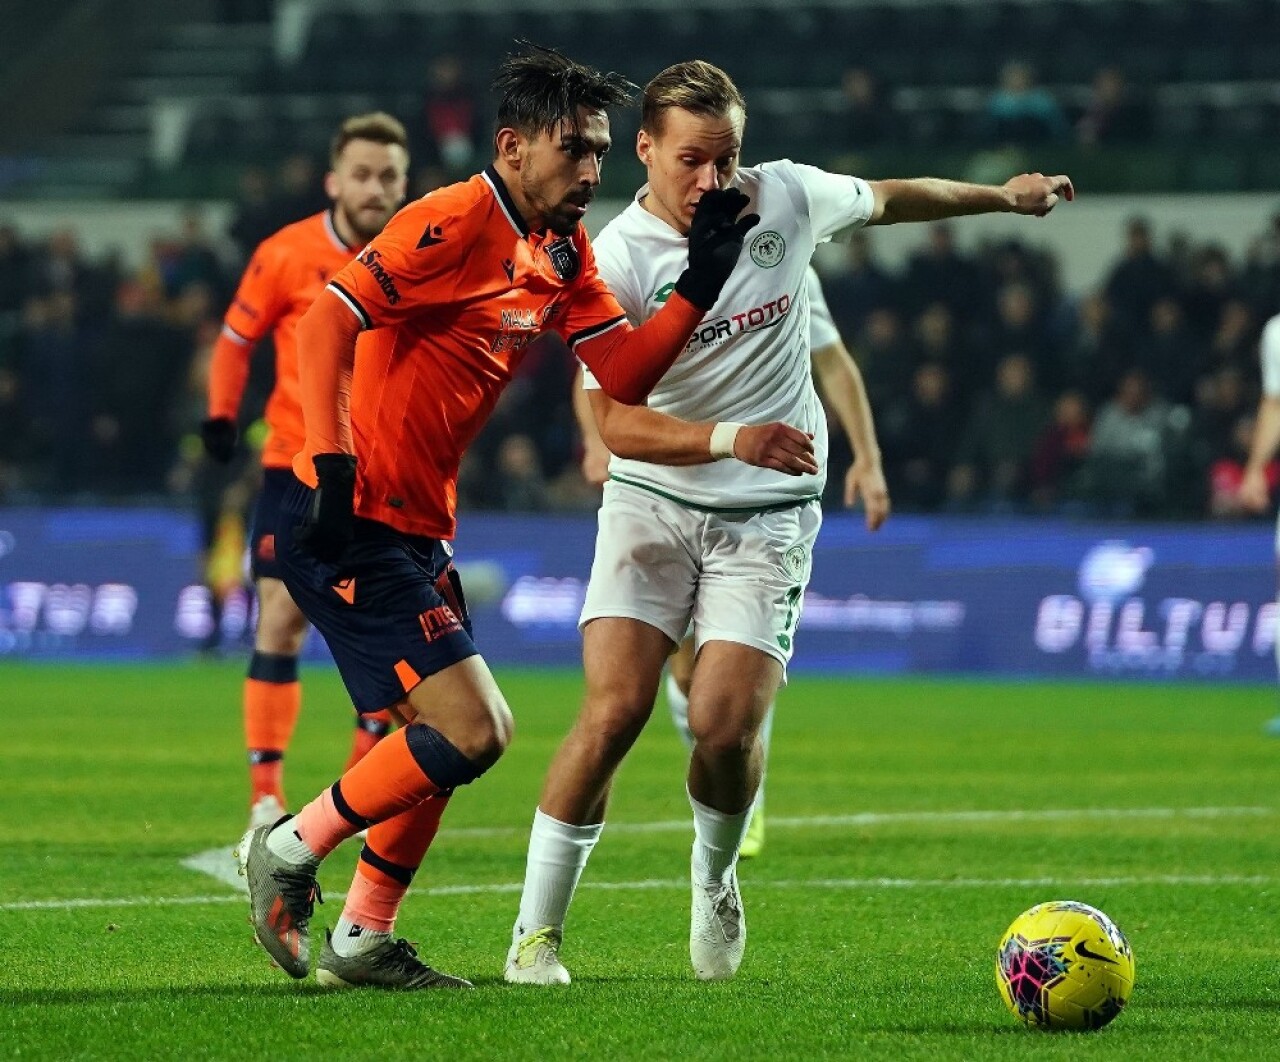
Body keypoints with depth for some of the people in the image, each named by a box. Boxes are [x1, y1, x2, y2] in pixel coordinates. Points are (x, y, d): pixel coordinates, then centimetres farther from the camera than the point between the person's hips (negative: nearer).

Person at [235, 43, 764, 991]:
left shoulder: (564, 255, 12)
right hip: (355, 524, -10)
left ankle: (362, 943, 28)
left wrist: (699, 288, -4)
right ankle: (290, 852, 1)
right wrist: (333, 467, -29)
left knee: (451, 733, 18)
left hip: (416, 528, 10)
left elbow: (624, 376, 9)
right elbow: (327, 324, -21)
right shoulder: (456, 222, -15)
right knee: (470, 730, -15)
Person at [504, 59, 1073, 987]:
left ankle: (715, 884, 18)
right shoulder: (616, 262, -14)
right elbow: (616, 422, -19)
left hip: (769, 515, 2)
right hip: (653, 501, -2)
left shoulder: (785, 198, -3)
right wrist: (731, 439, -34)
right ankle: (538, 931, -3)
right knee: (615, 709, -17)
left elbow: (889, 199, 19)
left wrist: (1004, 196, 31)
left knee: (725, 727, -14)